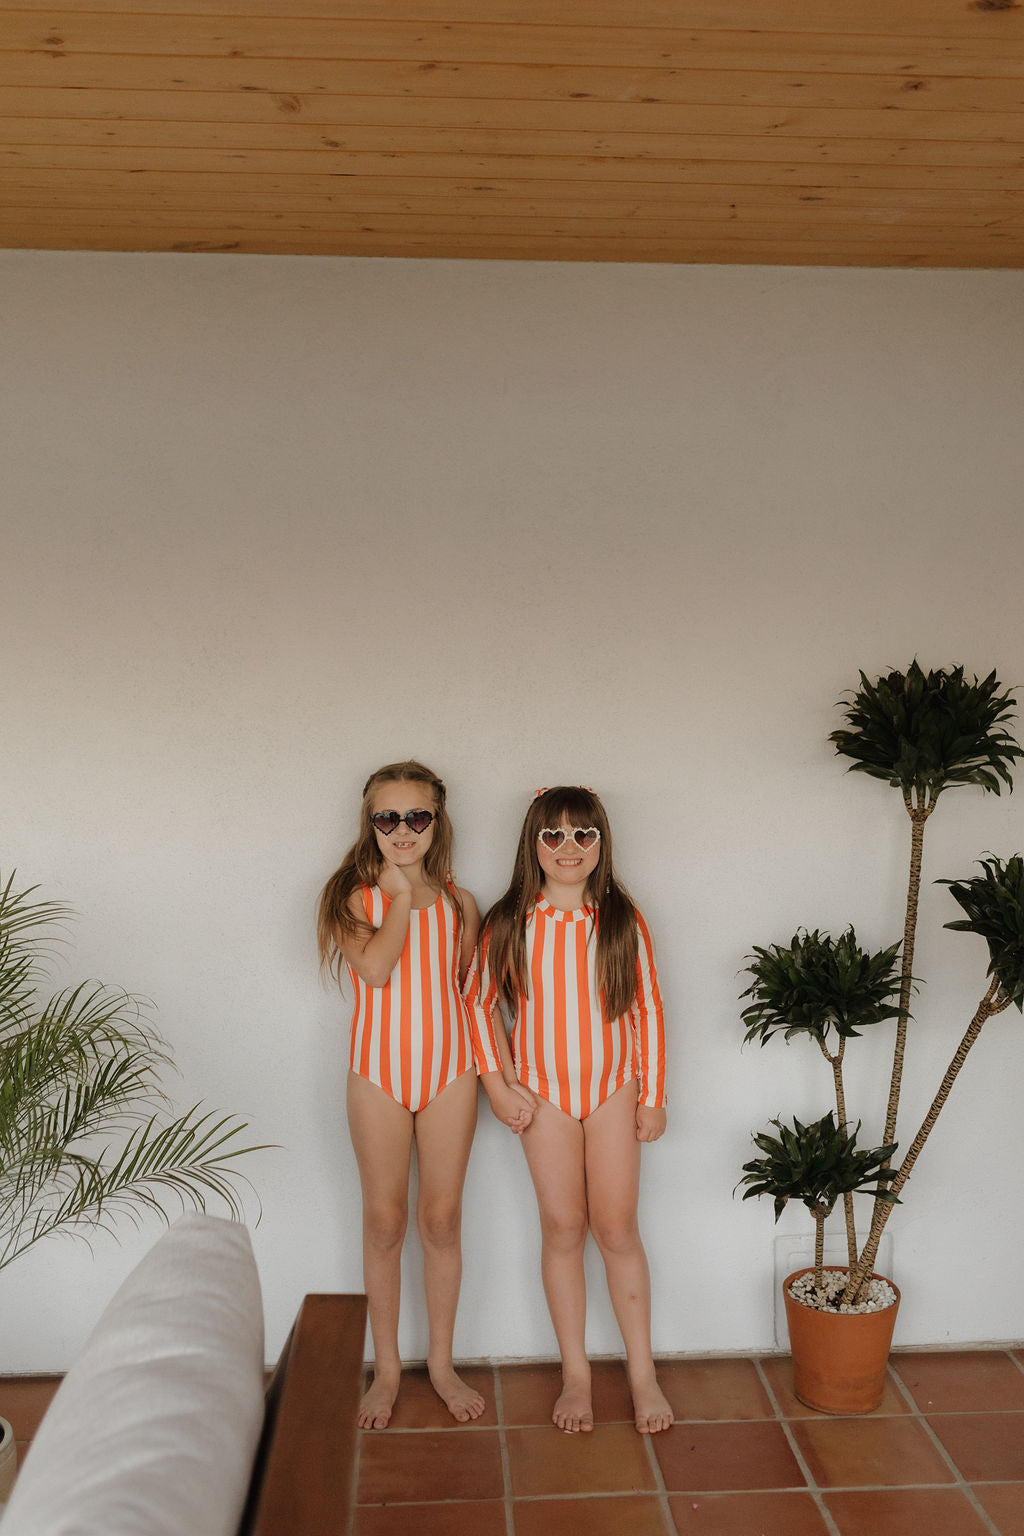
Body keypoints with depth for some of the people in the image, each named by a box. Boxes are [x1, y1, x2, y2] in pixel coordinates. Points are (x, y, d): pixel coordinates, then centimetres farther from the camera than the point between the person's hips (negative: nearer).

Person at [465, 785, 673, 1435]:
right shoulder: (510, 923, -5)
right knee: (562, 1229, 7)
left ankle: (643, 1372, 21)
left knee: (616, 1229, 5)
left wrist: (653, 1097, 1)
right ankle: (576, 1373, 23)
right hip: (544, 1093, 0)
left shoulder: (622, 920, -4)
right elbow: (480, 1000, 5)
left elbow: (648, 1009, 1)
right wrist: (497, 1081, -1)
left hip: (613, 1089, 0)